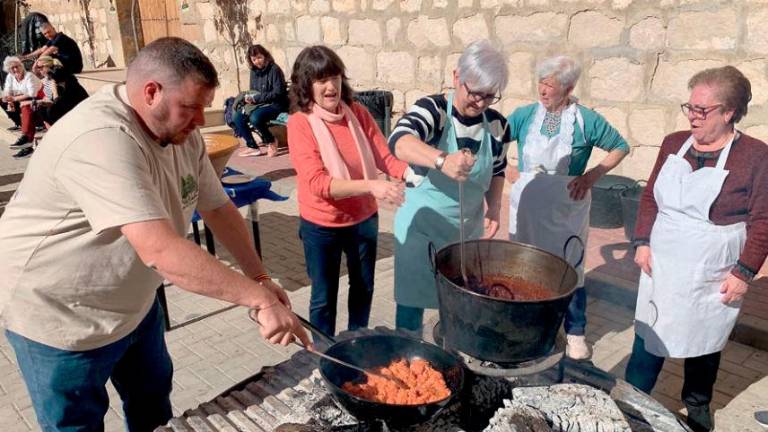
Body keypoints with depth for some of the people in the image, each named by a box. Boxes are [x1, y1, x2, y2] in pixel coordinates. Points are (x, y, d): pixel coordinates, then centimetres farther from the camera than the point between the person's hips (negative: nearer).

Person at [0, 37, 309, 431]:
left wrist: (260, 279, -7)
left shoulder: (180, 132, -6)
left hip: (131, 303, 8)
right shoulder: (102, 139, -34)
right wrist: (261, 299, -40)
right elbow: (160, 250, -42)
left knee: (153, 400, 23)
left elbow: (218, 208, 1)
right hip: (59, 317, -7)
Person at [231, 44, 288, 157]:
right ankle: (254, 148, -4)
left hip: (275, 104, -7)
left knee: (255, 118, -33)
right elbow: (253, 91, 18)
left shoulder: (274, 69, -11)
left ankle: (271, 141, -6)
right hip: (258, 104, 7)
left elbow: (278, 92, -18)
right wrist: (248, 97, -6)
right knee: (237, 117, -13)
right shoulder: (254, 71, 10)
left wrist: (257, 98, -22)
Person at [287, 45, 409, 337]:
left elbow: (384, 157, -6)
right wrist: (370, 186, -39)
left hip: (364, 220, 4)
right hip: (322, 227, -4)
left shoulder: (358, 113, -5)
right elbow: (317, 183, -26)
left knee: (363, 289, 22)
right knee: (324, 298, 12)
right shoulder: (300, 123, -17)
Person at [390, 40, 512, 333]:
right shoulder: (431, 110, -17)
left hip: (468, 229, 4)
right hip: (421, 225, -4)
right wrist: (442, 160, -55)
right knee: (411, 300, 6)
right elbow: (399, 142, -38)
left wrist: (494, 208, -4)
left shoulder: (497, 124, -3)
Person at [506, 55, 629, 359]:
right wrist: (509, 171, -2)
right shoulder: (525, 115, -1)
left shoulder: (586, 120, -6)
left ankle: (575, 333, 25)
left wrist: (592, 176, -5)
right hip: (526, 207, 2)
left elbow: (621, 147, 6)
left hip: (567, 210, -2)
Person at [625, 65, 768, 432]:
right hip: (661, 267, 3)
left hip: (712, 277, -3)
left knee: (704, 343, 15)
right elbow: (650, 197, 8)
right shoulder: (674, 144, 2)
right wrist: (643, 242, 1)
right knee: (648, 339, 9)